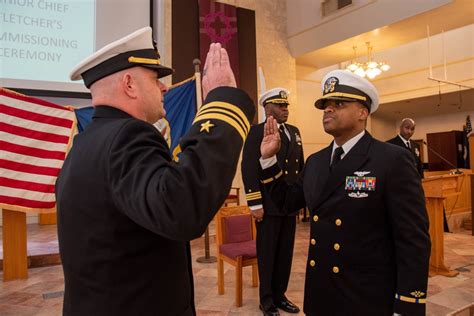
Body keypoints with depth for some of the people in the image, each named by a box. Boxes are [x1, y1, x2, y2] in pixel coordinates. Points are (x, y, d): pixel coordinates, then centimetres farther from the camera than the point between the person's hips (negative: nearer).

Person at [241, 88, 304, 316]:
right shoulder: (256, 132, -6)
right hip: (269, 205, -6)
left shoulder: (294, 132, 14)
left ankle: (280, 295, 32)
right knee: (267, 254, 7)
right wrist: (255, 204, -17)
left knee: (285, 253, 15)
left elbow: (301, 166, 17)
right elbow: (249, 169, -13)